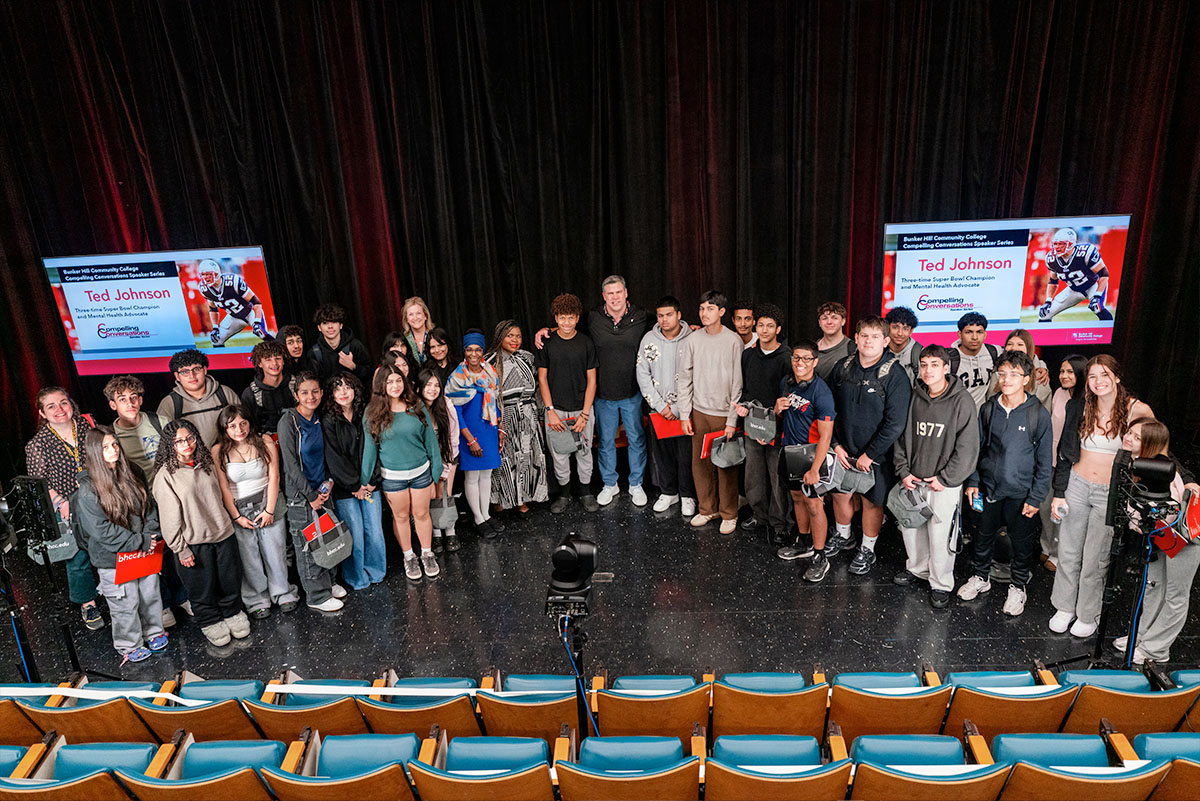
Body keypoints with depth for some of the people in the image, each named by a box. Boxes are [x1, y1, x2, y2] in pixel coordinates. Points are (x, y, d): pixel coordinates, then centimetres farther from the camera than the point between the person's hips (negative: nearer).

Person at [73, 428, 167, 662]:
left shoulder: (133, 473, -2)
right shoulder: (88, 490, -18)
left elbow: (149, 506, 5)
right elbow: (102, 530, -20)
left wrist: (149, 536, -9)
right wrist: (139, 542, -19)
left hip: (144, 551, 5)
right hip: (113, 557, -5)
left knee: (150, 594, 19)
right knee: (125, 604, 10)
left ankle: (153, 632, 41)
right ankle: (129, 645, 31)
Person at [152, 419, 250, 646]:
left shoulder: (206, 463, 2)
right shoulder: (166, 475, -14)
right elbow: (169, 516, -12)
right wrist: (180, 549, -11)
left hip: (222, 533, 4)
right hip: (194, 542, -4)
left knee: (230, 580, 16)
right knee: (202, 587, 11)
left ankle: (233, 613, 39)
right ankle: (210, 622, 33)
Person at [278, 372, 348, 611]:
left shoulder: (318, 419, 5)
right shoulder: (288, 421, -15)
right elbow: (290, 464, -16)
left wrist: (329, 482, 0)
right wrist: (311, 495, -13)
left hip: (321, 490, 6)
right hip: (299, 493, -6)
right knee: (307, 544, 3)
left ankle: (328, 582, 33)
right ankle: (317, 596, 16)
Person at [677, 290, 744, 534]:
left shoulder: (733, 341, -8)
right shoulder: (692, 340, 1)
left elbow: (738, 383, -7)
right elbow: (684, 379, 6)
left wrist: (733, 420, -10)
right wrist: (685, 415, 2)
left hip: (725, 414, -3)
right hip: (699, 412, 3)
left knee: (726, 465, 4)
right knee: (700, 462, 10)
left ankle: (729, 514, 19)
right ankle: (708, 508, 27)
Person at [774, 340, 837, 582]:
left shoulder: (821, 392, -21)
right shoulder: (786, 382, 2)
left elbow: (825, 436, -23)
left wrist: (814, 469, -25)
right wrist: (778, 410, -6)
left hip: (810, 454, -7)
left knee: (814, 505, -2)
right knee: (796, 497, 19)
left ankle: (820, 558, 12)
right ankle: (803, 543, 37)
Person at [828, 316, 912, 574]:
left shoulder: (894, 375, -17)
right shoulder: (843, 367, -2)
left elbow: (895, 423, -19)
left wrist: (869, 455, -17)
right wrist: (836, 444, -1)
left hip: (876, 454, -4)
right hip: (843, 450, 4)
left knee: (872, 502, 10)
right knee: (840, 494, 17)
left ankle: (867, 550, 30)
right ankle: (843, 537, 42)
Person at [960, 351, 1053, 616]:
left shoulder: (1039, 414, -12)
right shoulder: (988, 409, -2)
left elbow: (1044, 461, -7)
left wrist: (1036, 497, -8)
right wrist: (973, 481, 5)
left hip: (1020, 492, -3)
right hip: (988, 487, 3)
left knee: (1021, 542, 13)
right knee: (984, 535, 17)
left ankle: (1018, 586, 33)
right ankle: (981, 577, 38)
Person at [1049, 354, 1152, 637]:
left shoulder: (1136, 410, -11)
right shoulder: (1079, 407, -2)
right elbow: (1065, 452, 4)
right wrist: (1058, 492, 4)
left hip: (1110, 494, -3)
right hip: (1076, 486, 3)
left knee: (1095, 559, 7)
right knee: (1068, 552, 11)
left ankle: (1088, 615, 27)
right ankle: (1064, 607, 29)